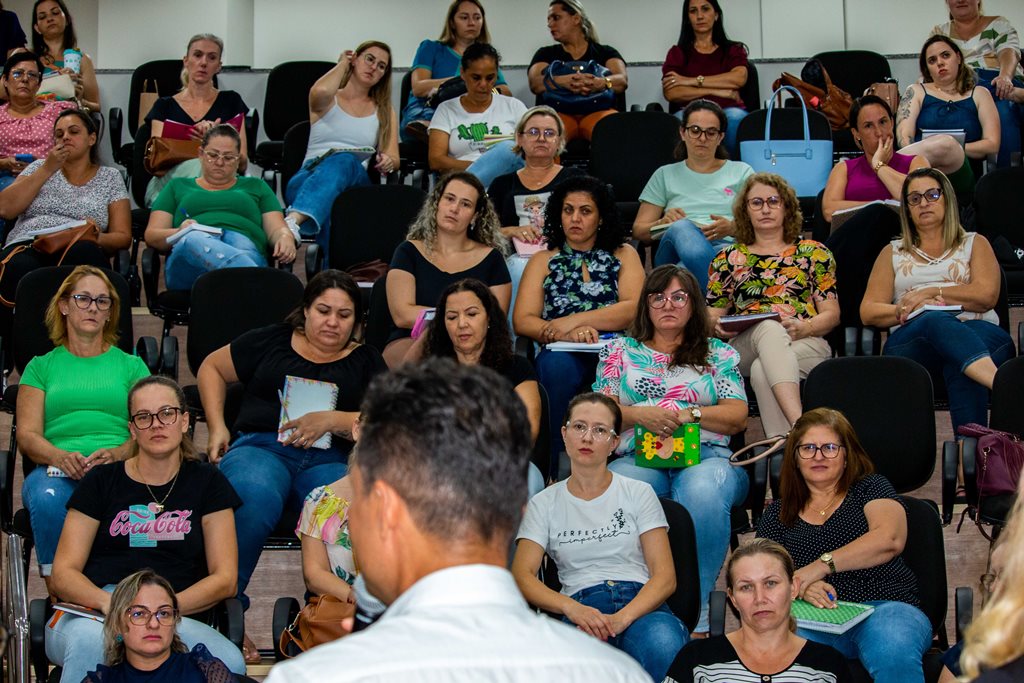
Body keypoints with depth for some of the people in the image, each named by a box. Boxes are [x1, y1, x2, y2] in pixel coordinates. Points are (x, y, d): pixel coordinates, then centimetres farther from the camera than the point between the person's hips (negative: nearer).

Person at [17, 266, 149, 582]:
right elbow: (27, 435, 11)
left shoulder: (131, 365, 24)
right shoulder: (41, 366, 24)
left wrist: (117, 453, -13)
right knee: (48, 499, -38)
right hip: (56, 468, 1)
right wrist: (61, 456, -12)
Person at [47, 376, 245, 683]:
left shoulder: (206, 482, 17)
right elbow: (63, 575, 8)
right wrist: (107, 602, -16)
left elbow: (225, 579, 8)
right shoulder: (101, 482, 16)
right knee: (90, 640, -40)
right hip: (90, 614, -1)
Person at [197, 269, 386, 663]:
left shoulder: (365, 361, 20)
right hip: (260, 445, 0)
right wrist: (217, 427, 14)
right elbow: (212, 368, 29)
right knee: (254, 498, -39)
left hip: (329, 458, 1)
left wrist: (331, 420, -8)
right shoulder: (271, 342, 21)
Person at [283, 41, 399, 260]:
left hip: (354, 182, 0)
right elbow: (320, 92, -10)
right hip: (308, 179, 0)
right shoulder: (329, 101, 18)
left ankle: (294, 221, -66)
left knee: (344, 161, -40)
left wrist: (388, 162, -13)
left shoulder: (385, 111, 27)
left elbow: (393, 158, 14)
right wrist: (342, 64, 11)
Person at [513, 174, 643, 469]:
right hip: (564, 355, 1)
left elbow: (635, 308, 3)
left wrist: (573, 321, -8)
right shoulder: (543, 260, 24)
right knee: (556, 364, -37)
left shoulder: (623, 255, 22)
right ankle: (549, 469, -31)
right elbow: (522, 321, 9)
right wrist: (568, 334, -11)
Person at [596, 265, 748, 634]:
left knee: (702, 490, -41)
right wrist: (639, 414, -7)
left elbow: (737, 416, 11)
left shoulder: (719, 353, 22)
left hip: (706, 455, 0)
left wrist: (689, 414, -7)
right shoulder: (620, 351, 24)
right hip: (639, 458, 1)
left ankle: (694, 615, -35)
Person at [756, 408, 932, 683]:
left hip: (886, 607, 0)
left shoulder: (870, 487, 16)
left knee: (894, 651, -39)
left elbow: (890, 539, -5)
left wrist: (821, 566, -14)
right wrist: (800, 587, -11)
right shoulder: (778, 513, 24)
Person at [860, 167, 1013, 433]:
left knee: (959, 362, -40)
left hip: (979, 334, 1)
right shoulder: (893, 253, 28)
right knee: (936, 321, -40)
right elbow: (868, 312, 16)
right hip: (910, 339, 0)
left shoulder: (974, 244, 25)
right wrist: (904, 310, -4)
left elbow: (987, 296, 6)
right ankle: (998, 382, -67)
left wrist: (931, 292, 0)